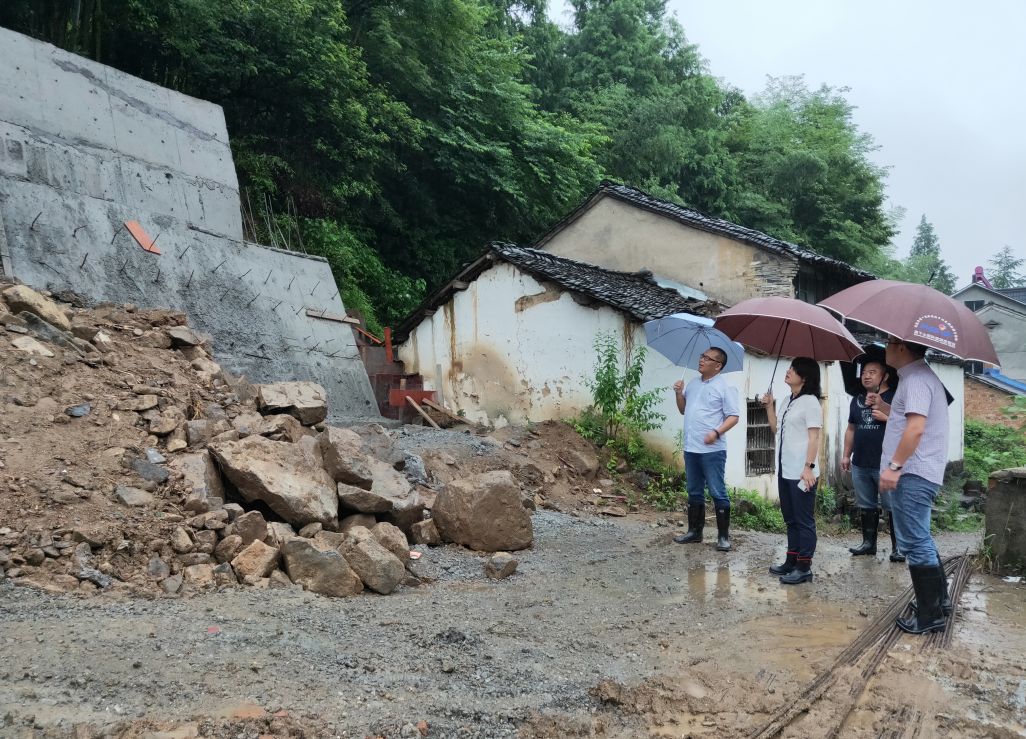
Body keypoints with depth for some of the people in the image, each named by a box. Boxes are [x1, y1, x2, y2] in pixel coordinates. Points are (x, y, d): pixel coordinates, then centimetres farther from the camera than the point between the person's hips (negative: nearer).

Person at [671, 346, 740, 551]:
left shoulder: (725, 387, -8)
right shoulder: (693, 383, 13)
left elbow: (733, 416, -10)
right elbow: (683, 410, 21)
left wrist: (716, 432, -24)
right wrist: (679, 393, 3)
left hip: (712, 450, -7)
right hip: (690, 448, 7)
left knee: (718, 493, -2)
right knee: (694, 492, 15)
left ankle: (723, 536, 5)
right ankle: (694, 531, 24)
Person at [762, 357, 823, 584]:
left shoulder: (810, 402, -11)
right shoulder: (787, 401, 14)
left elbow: (813, 438, -15)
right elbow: (776, 429, 22)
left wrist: (808, 467, -21)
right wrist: (769, 406, 11)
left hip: (801, 472, -9)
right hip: (785, 471, 9)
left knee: (804, 521, -1)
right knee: (790, 519, 16)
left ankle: (804, 567, 4)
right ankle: (792, 561, 25)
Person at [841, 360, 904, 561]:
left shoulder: (894, 398, -4)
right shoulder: (857, 399, 14)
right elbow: (851, 429, 19)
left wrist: (886, 417, -24)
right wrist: (846, 455, 15)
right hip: (860, 465, 6)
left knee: (893, 507, -3)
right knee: (866, 506, 13)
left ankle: (897, 547, 3)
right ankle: (868, 542, 22)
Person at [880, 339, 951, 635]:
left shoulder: (915, 379, -16)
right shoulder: (920, 375, 18)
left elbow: (916, 427, -26)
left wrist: (894, 466, -26)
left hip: (912, 475, -11)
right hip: (916, 474, 11)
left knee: (915, 544, -5)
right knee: (920, 540, 22)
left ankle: (930, 616, 2)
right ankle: (939, 597, 33)